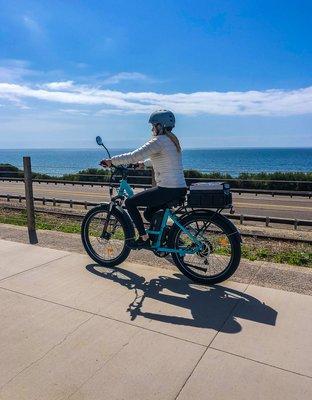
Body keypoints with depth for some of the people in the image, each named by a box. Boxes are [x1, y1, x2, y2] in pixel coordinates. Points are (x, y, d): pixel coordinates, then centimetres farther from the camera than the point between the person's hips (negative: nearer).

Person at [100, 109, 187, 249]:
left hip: (167, 190, -9)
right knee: (149, 214, 24)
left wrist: (111, 161, -8)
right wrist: (141, 163, 36)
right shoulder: (172, 140, 17)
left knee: (130, 202, 0)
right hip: (180, 189, 10)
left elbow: (134, 156, -18)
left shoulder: (159, 141, -12)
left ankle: (144, 238, 3)